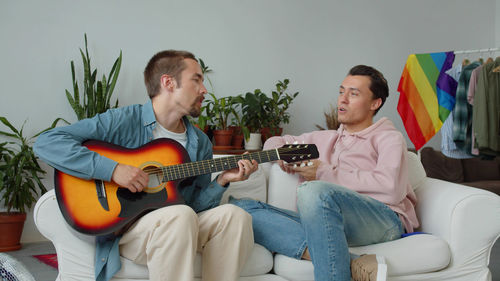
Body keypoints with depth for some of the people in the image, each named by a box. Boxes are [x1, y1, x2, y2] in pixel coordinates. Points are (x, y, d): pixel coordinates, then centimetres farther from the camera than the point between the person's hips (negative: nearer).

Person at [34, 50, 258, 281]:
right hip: (123, 228, -6)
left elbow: (197, 206, 12)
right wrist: (112, 169, -24)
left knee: (233, 215, -20)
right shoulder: (123, 122, -8)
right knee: (180, 215, -35)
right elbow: (46, 143, -16)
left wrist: (221, 182, -7)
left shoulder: (200, 143, 11)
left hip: (180, 227, 6)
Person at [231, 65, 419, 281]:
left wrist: (325, 173, -3)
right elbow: (275, 141, 42)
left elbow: (391, 189, -7)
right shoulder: (324, 139, 31)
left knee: (314, 191, -36)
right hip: (325, 223, 6)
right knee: (240, 207, -16)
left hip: (383, 220, -6)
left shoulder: (389, 138, 13)